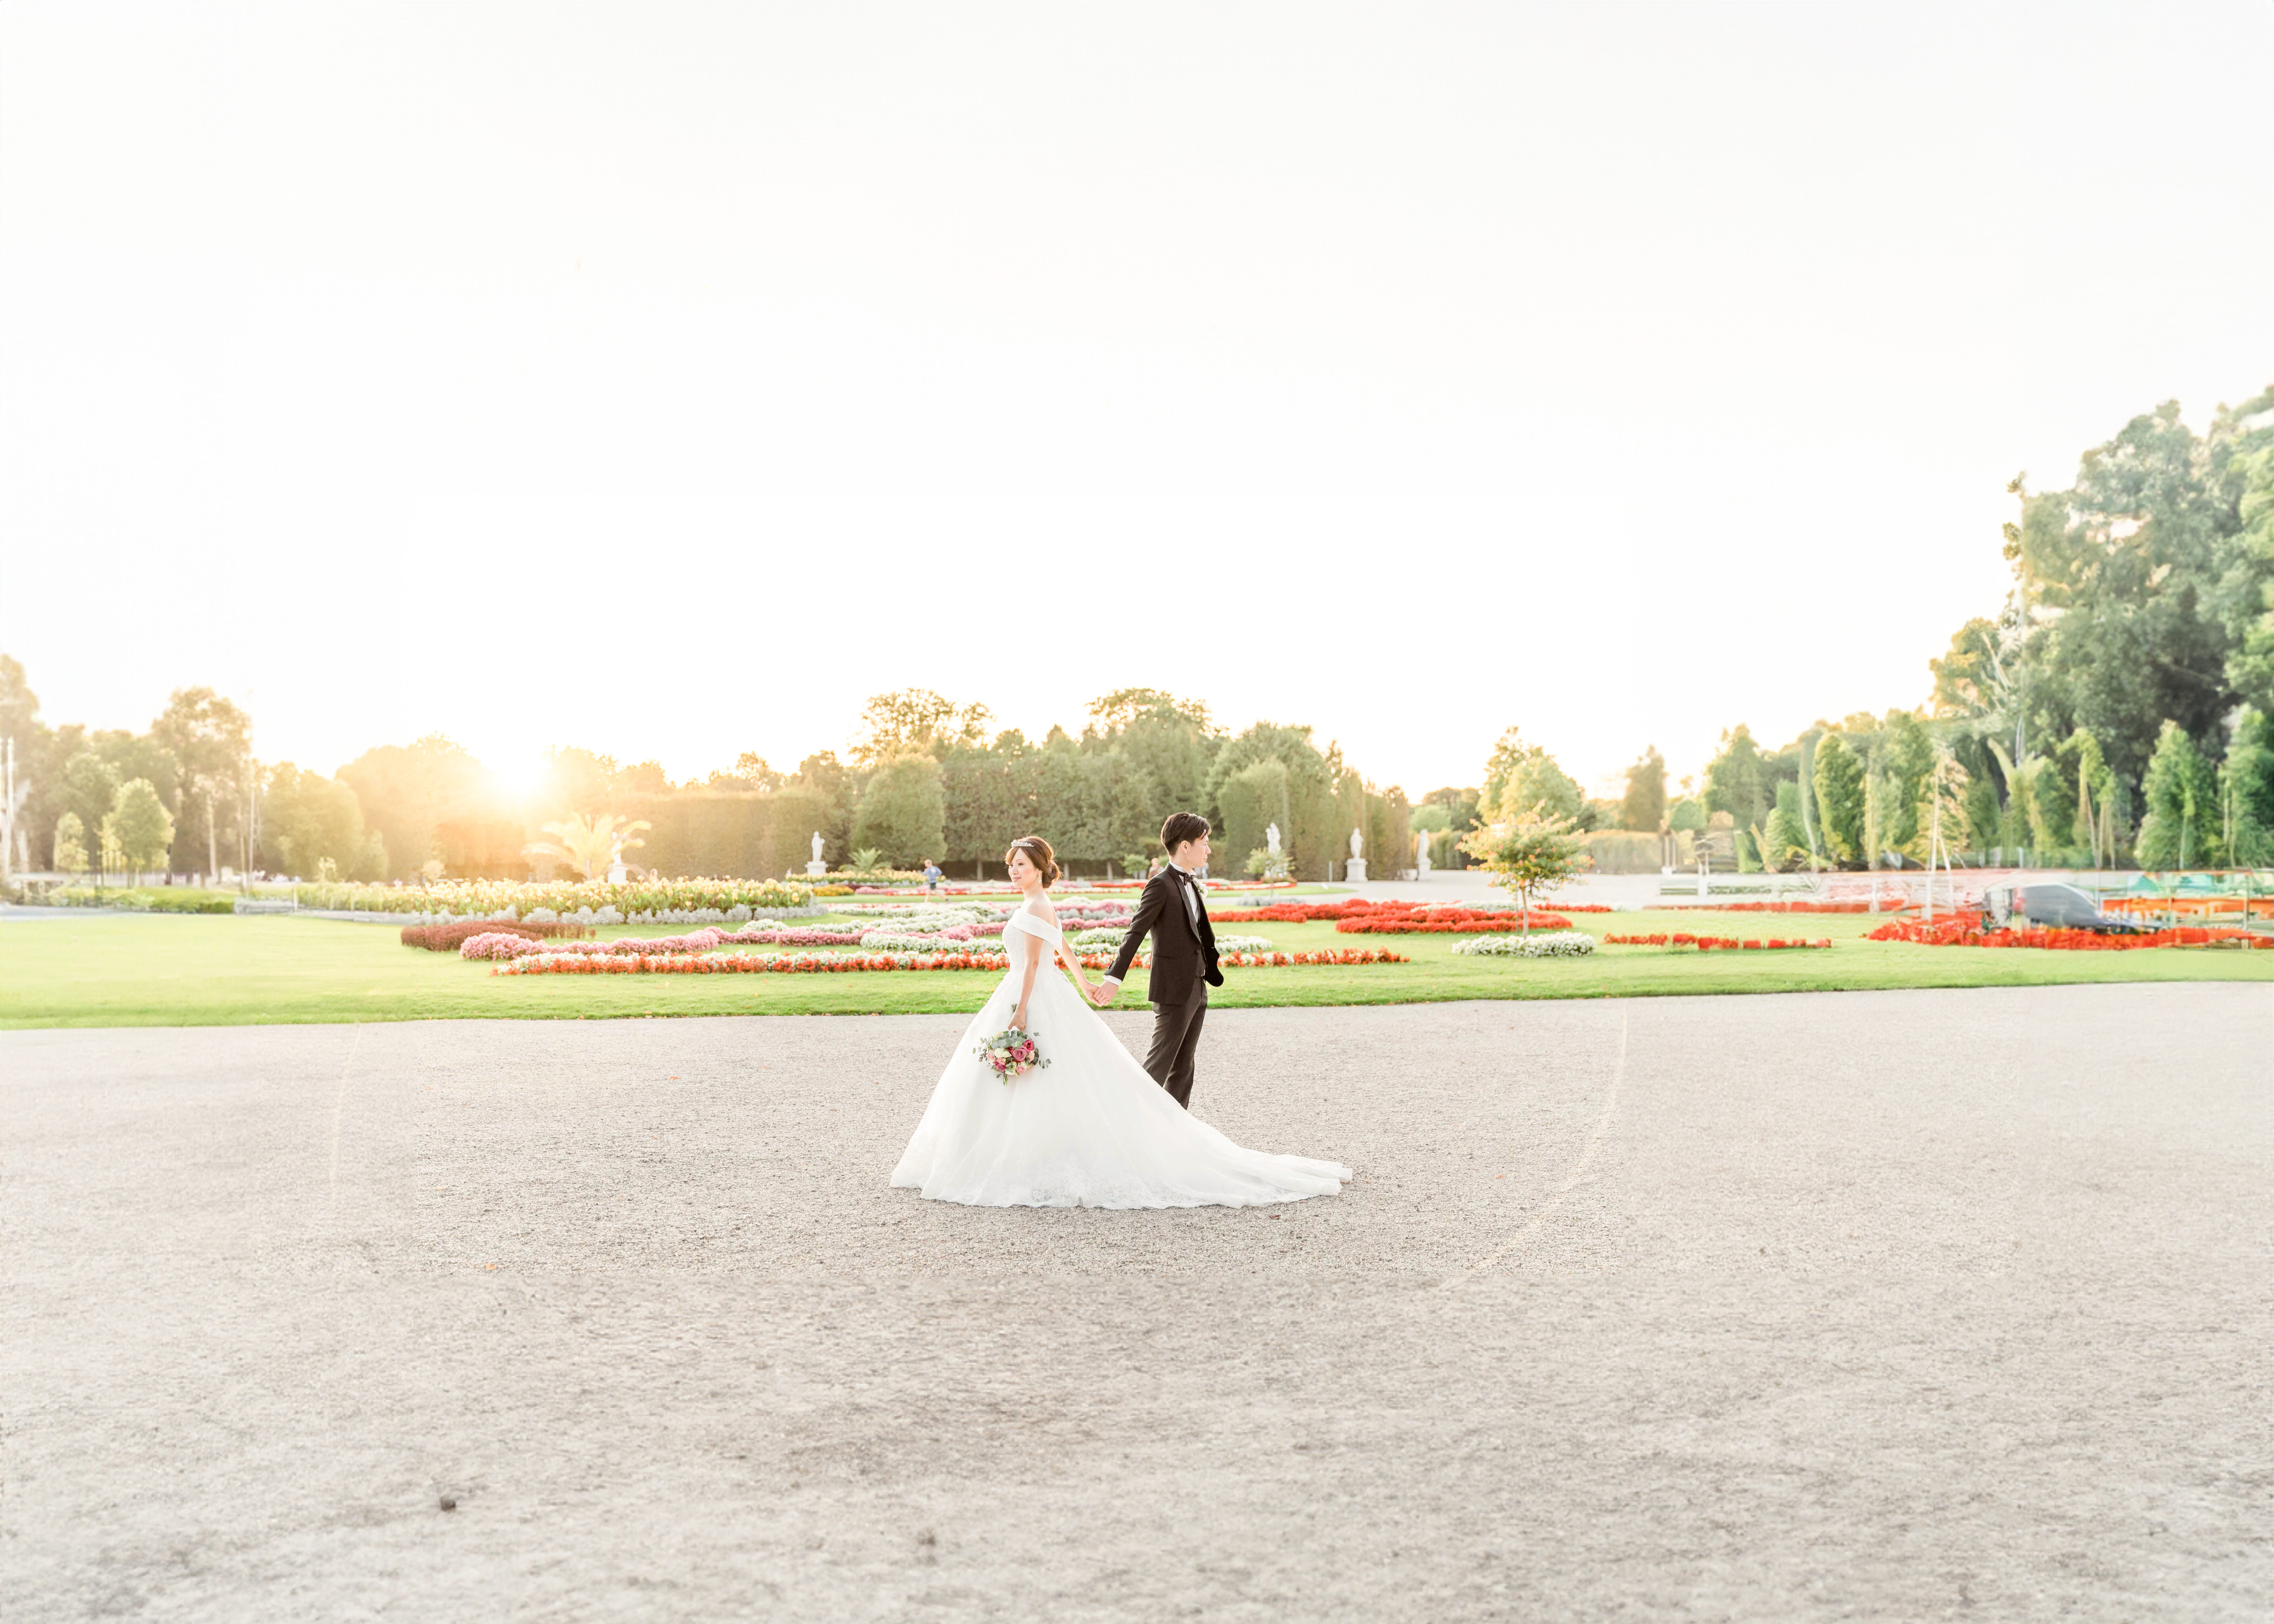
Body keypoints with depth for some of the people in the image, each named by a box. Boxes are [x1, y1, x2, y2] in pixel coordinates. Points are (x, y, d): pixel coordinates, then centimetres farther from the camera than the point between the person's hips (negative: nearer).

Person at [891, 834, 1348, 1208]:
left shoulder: (1034, 908, -15)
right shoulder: (1042, 906, 15)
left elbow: (1033, 964, -19)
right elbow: (1065, 950, 26)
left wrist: (1020, 1012, -22)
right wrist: (1084, 985, 37)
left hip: (1038, 1001, -10)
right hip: (1047, 998, 10)